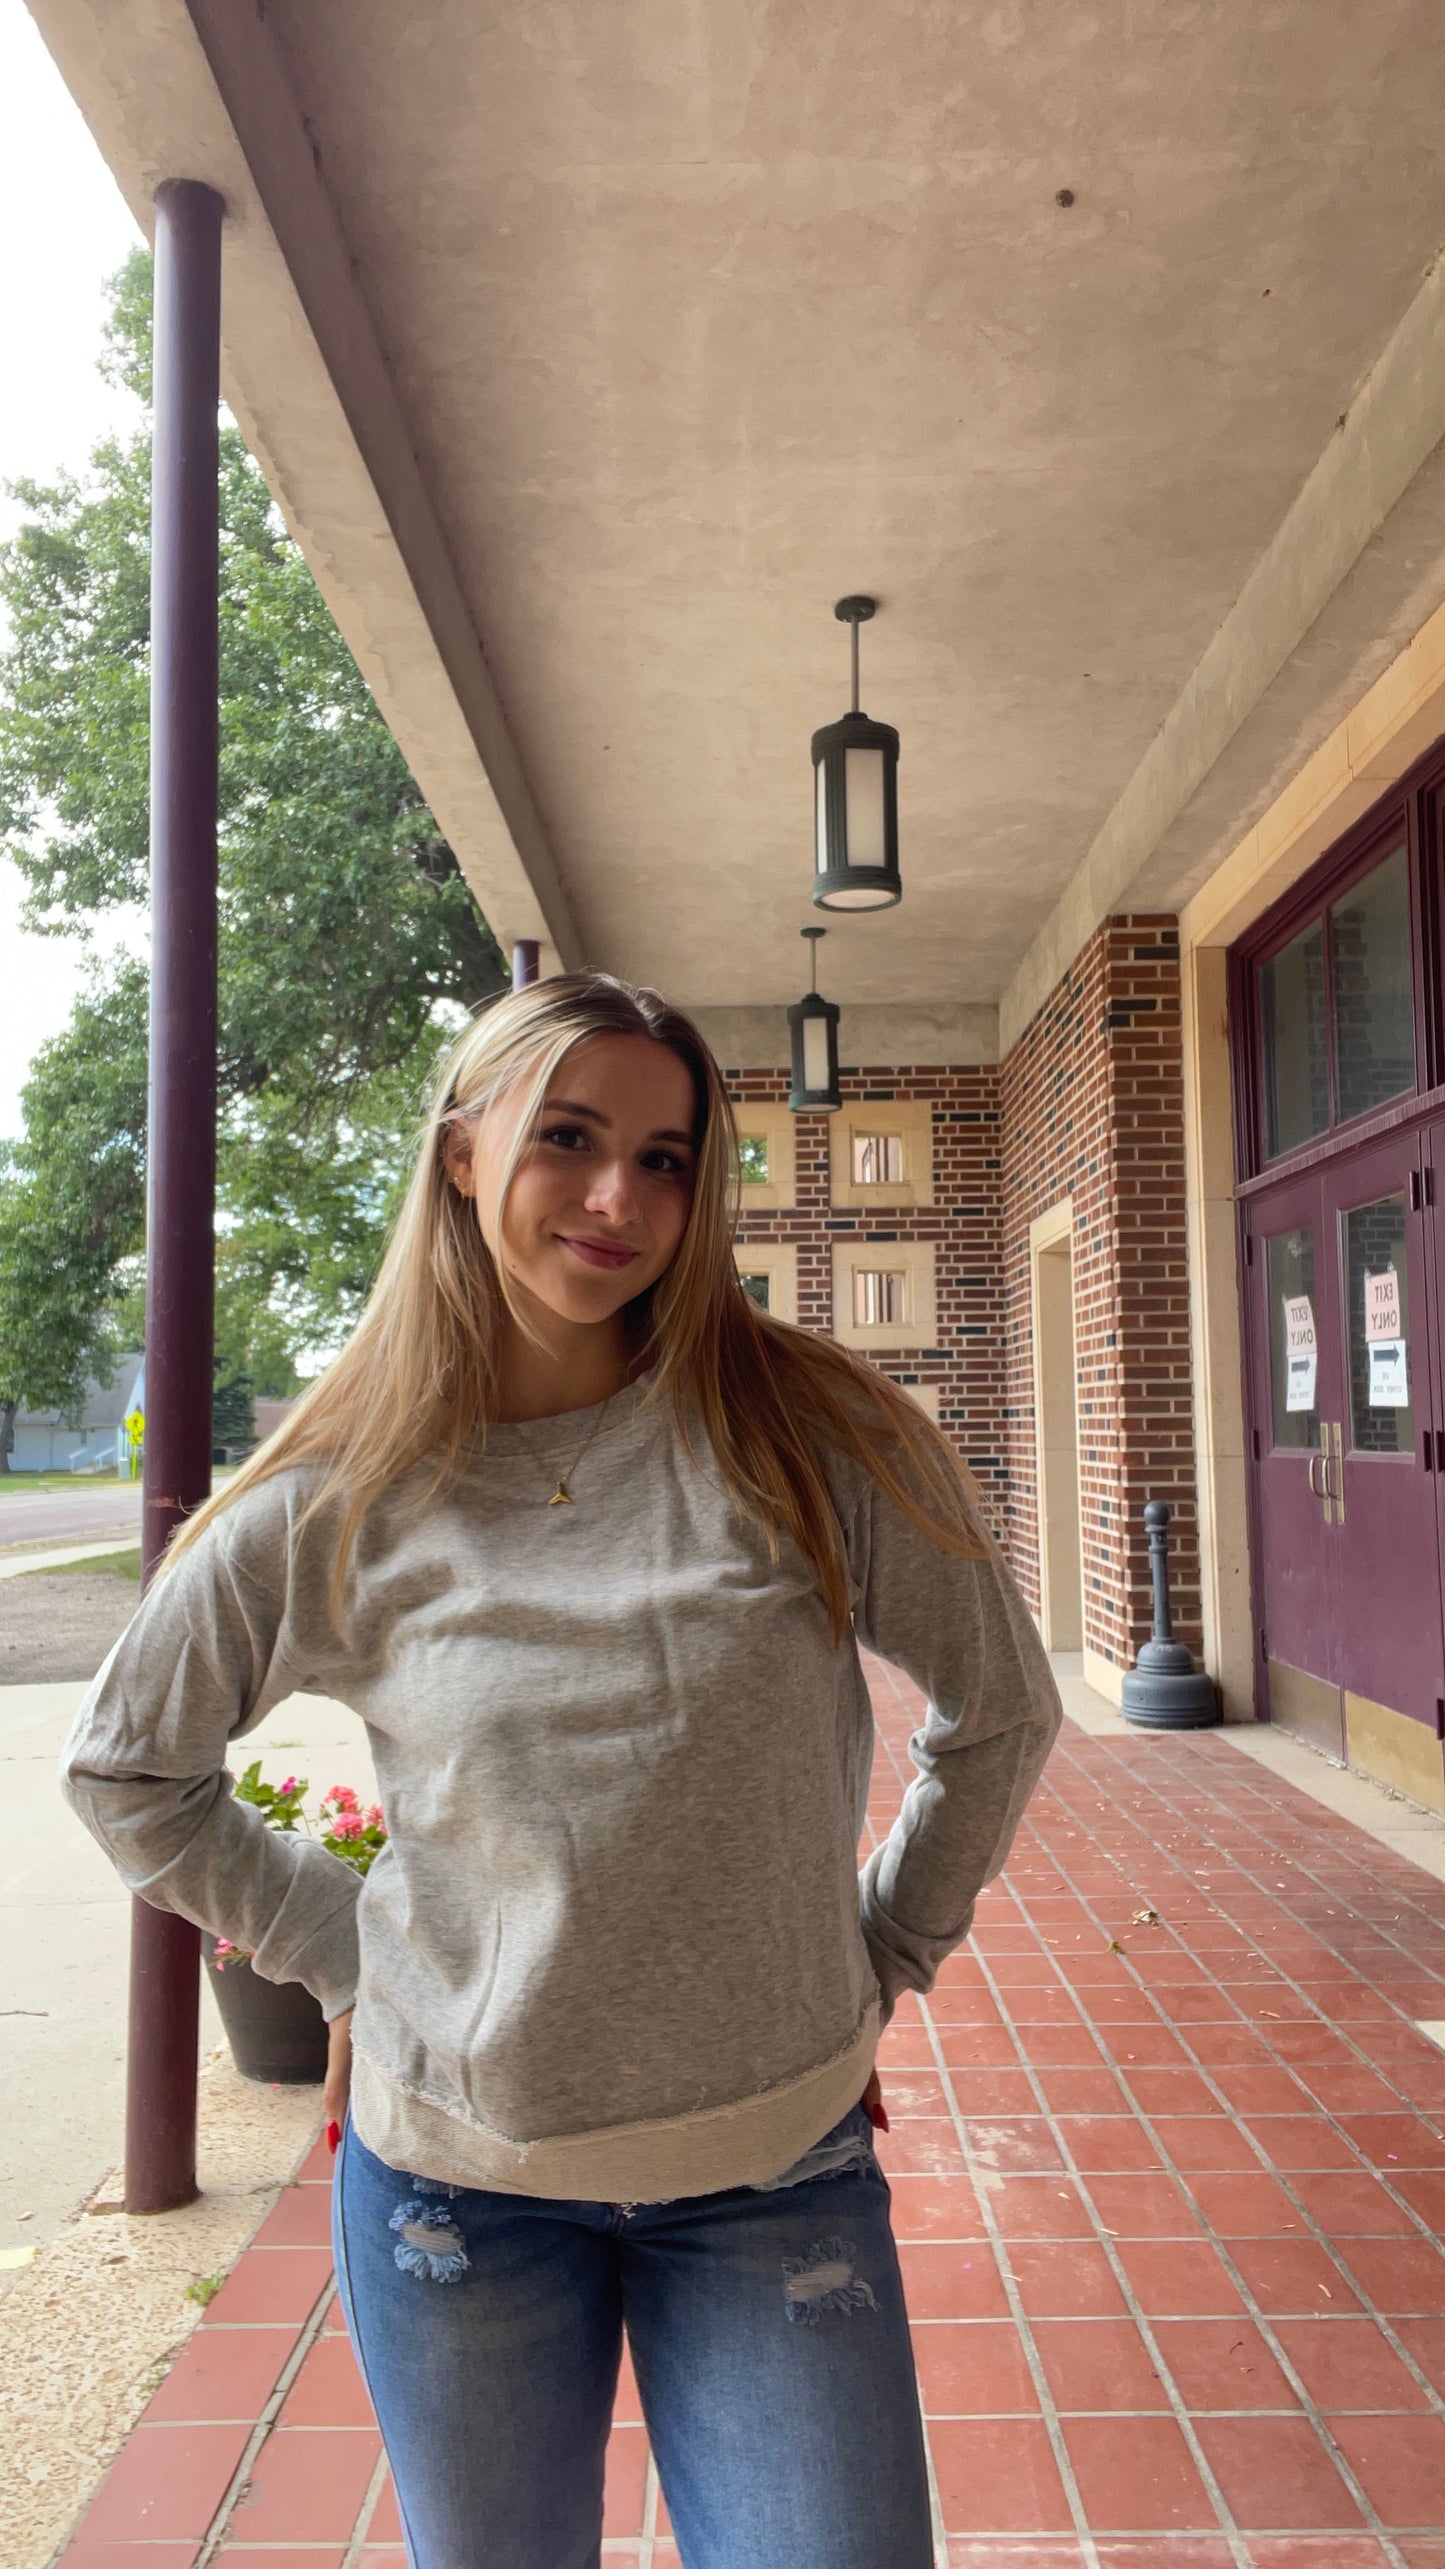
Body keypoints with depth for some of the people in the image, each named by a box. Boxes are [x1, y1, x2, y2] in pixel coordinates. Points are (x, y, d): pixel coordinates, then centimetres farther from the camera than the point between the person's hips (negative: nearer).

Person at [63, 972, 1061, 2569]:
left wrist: (883, 1960, 5)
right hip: (455, 2174, 1)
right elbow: (125, 1767, 7)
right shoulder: (340, 1503, -8)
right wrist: (342, 1955, 2)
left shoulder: (817, 1437, -11)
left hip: (777, 2170, 0)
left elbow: (1000, 1713, 4)